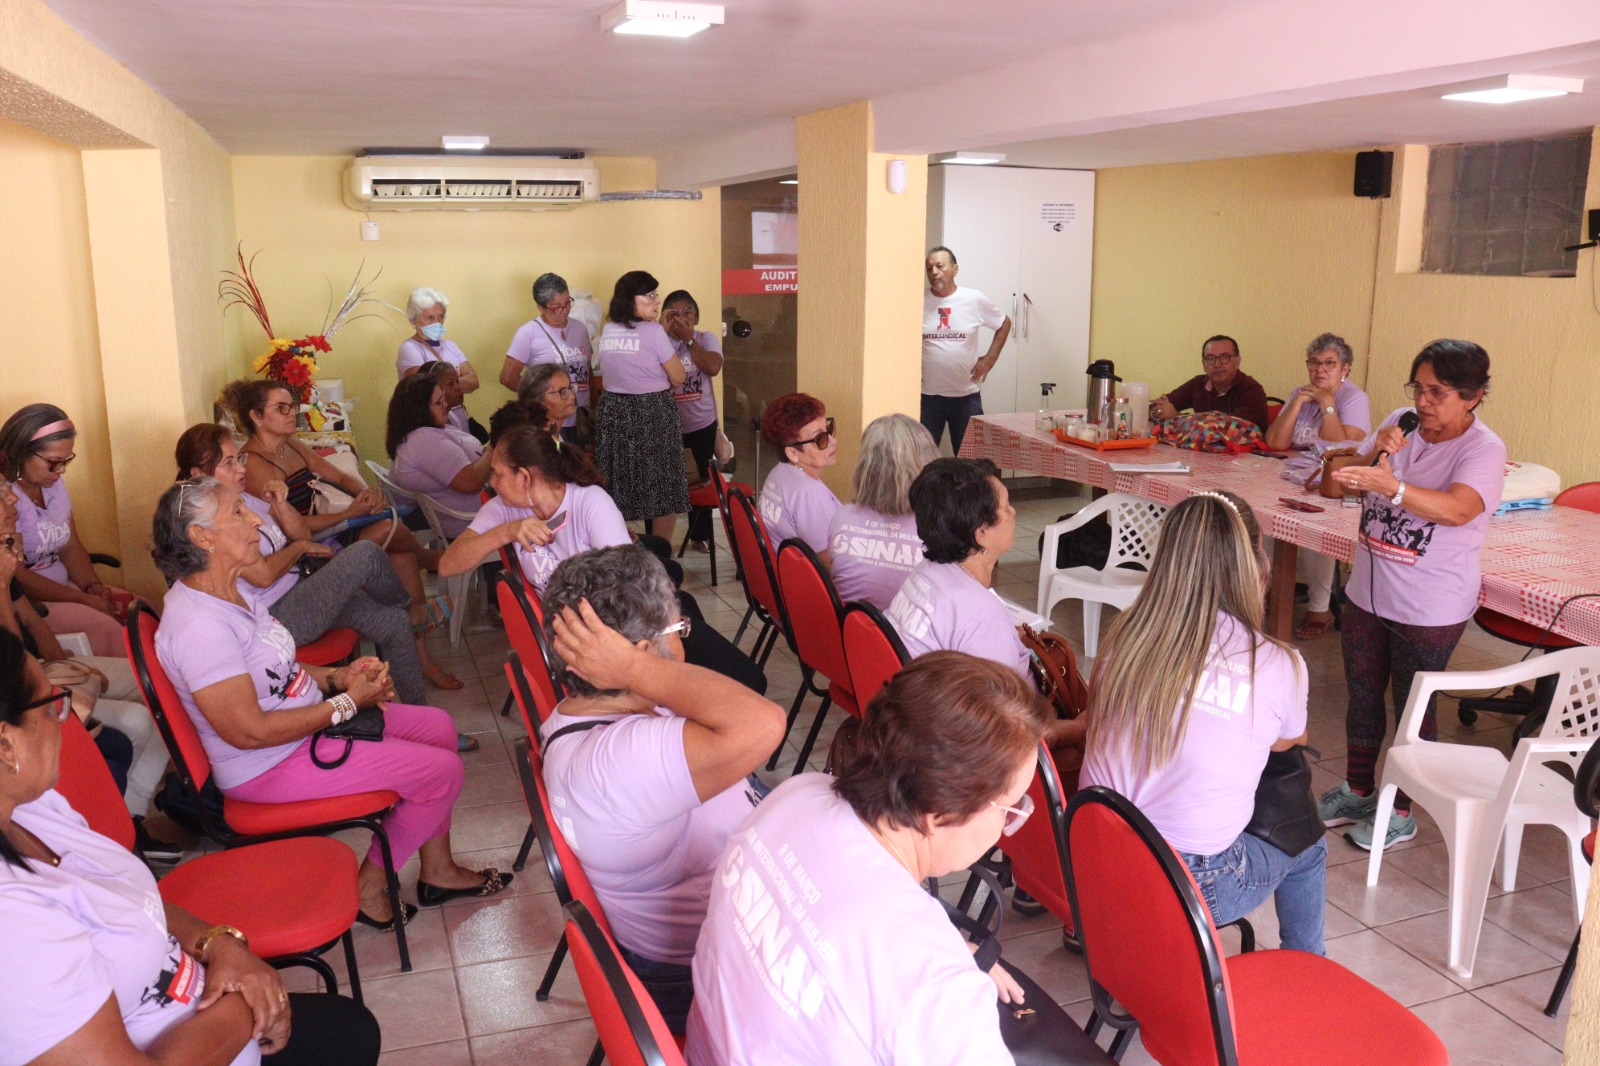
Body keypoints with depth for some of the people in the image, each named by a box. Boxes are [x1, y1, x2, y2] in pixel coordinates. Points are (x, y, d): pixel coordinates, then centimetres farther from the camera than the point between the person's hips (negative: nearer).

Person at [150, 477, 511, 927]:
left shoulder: (231, 589, 4)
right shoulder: (197, 624, -28)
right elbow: (249, 732, -29)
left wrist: (337, 676, -1)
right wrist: (348, 702, -21)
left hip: (309, 717, 11)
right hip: (270, 766, -10)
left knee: (439, 727, 12)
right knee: (442, 771, -12)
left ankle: (438, 871, 23)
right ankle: (369, 889, 8)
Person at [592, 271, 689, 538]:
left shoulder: (606, 332, 6)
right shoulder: (653, 331, -12)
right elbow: (678, 378, -9)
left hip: (612, 413, 6)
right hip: (653, 414, -6)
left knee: (618, 489, 13)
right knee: (662, 489, 5)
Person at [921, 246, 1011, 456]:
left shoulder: (975, 300, -3)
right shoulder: (918, 302, -4)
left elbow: (1004, 323, 12)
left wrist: (990, 358, 5)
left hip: (966, 395, 1)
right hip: (928, 395, 0)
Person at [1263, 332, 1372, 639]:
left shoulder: (1354, 398, -3)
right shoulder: (1300, 394, 13)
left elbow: (1344, 451, -16)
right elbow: (1275, 443, 2)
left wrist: (1327, 405, -14)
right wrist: (1297, 403, -6)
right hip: (1296, 478, 5)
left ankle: (1320, 608, -19)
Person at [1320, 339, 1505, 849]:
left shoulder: (1483, 449, -16)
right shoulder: (1401, 423, 0)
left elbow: (1458, 509, -35)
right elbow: (1347, 482, 3)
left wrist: (1390, 485, -50)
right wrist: (1376, 454, -17)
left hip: (1430, 609, -5)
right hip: (1368, 592, 6)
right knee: (1362, 695, 17)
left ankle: (1400, 812, 25)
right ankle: (1357, 792, 35)